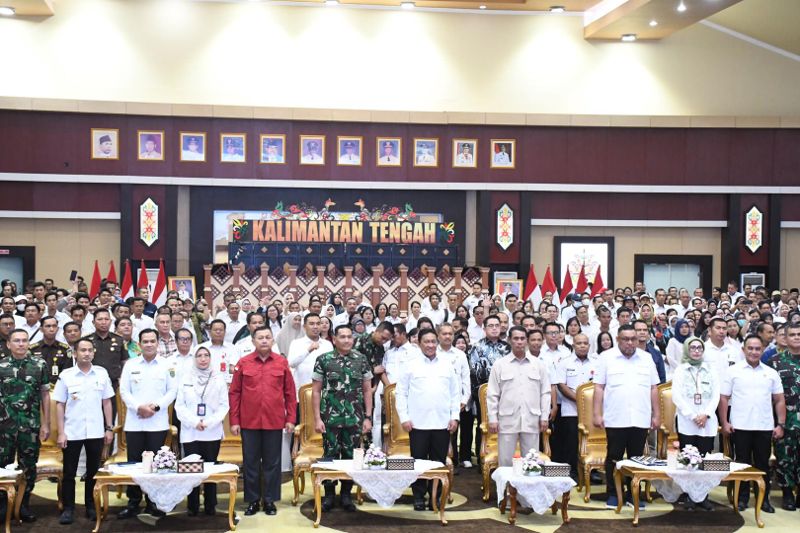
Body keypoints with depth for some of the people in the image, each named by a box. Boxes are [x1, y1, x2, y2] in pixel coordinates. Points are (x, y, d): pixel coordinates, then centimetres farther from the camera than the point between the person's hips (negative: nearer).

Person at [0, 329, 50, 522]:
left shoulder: (40, 366, 1)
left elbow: (45, 395, 5)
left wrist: (46, 424, 2)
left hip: (31, 426, 0)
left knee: (29, 466, 6)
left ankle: (24, 505, 17)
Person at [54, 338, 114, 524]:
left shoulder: (102, 373, 2)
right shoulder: (66, 375, -2)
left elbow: (107, 402, 7)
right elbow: (60, 405, 0)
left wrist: (109, 428, 3)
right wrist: (61, 432, -5)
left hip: (96, 432, 1)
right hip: (72, 432, -1)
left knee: (93, 471, 9)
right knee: (69, 472, 4)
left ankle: (91, 507, 20)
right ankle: (68, 508, 14)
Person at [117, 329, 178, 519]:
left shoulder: (167, 365, 3)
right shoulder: (130, 365, 6)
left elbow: (172, 391, 1)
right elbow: (124, 391, 2)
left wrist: (156, 406, -13)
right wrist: (138, 407, -13)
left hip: (158, 423, -1)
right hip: (134, 422, 1)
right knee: (134, 462, 2)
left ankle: (153, 502, 13)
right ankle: (133, 503, 10)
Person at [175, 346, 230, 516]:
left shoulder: (219, 379, 4)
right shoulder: (185, 378, 5)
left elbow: (224, 405, 1)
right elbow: (179, 405, 2)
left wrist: (209, 422, -11)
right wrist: (194, 421, -11)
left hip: (212, 432, 0)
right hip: (190, 432, 0)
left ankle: (210, 505, 12)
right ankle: (193, 506, 8)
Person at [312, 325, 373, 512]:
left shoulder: (361, 360, 4)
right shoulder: (323, 360, -1)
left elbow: (367, 390, 7)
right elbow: (316, 390, 1)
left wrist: (368, 417, 2)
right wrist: (317, 418, -5)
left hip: (354, 419, 2)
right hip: (330, 418, -2)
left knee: (351, 456, 7)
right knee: (330, 456, 4)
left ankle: (346, 495, 20)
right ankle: (329, 495, 17)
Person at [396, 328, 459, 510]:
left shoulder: (447, 365, 8)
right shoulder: (411, 366, 2)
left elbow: (455, 393, 10)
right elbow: (401, 393, 3)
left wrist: (455, 416, 3)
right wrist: (404, 418, -4)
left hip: (442, 423, 2)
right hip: (418, 423, -2)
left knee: (439, 462, 6)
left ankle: (435, 497, 15)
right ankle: (419, 497, 13)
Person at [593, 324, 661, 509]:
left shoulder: (647, 358, 9)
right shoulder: (607, 357, 2)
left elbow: (653, 388, 11)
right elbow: (599, 387, 0)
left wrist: (656, 415, 6)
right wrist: (597, 414, -5)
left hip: (640, 419, 2)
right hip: (615, 419, -2)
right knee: (614, 458, 4)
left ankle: (633, 494, 18)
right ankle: (612, 494, 14)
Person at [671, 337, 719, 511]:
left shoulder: (710, 370, 13)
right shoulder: (680, 370, 6)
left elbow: (716, 395, 7)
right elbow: (677, 397, -3)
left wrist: (706, 415, -8)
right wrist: (693, 416, -11)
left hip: (707, 423, 2)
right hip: (686, 423, -2)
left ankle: (702, 497, 5)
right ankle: (689, 496, 3)